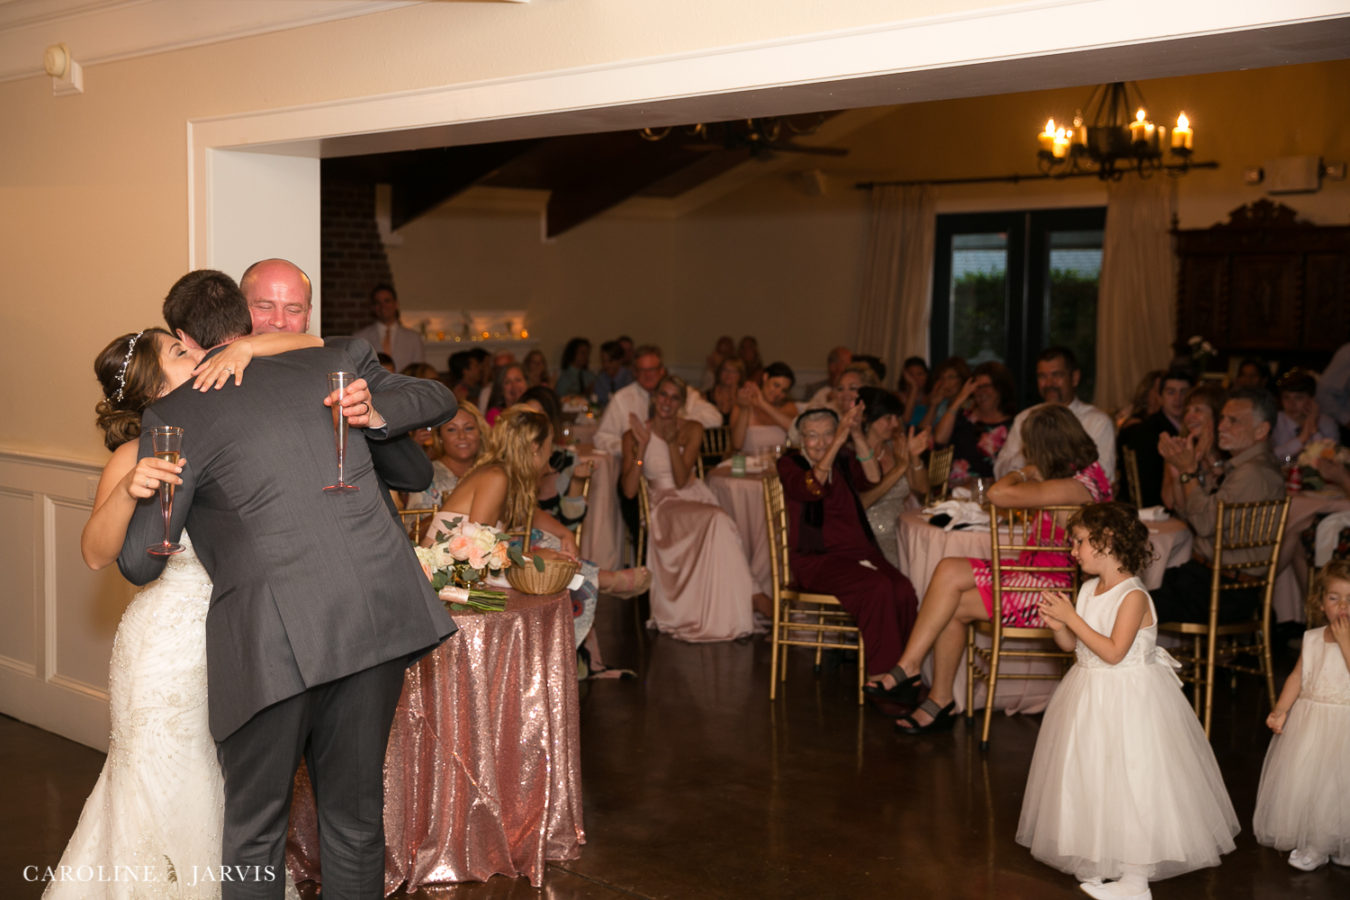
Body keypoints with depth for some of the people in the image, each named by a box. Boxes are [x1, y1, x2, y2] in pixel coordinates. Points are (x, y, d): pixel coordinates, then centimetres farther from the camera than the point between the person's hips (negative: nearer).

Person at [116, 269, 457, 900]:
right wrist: (376, 413, 10)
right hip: (376, 614, 4)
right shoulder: (334, 363, 14)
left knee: (254, 830, 14)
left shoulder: (172, 417, 4)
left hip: (275, 639, -3)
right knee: (355, 815, 17)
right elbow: (440, 399, 28)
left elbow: (139, 562, 5)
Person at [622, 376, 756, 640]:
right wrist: (642, 446, -12)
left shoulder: (692, 430, 8)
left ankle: (725, 616, -27)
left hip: (694, 498, 3)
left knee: (720, 525, -33)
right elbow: (629, 490, -6)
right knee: (716, 521, -33)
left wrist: (672, 442, -14)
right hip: (662, 506, -3)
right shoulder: (634, 435, 5)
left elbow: (681, 480, -4)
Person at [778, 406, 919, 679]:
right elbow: (811, 488, -19)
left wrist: (857, 434, -17)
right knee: (877, 587, -31)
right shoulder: (790, 463, 4)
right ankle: (880, 676, -23)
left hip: (859, 551, 5)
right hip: (816, 559, -4)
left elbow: (872, 478, -6)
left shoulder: (843, 461, 16)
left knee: (903, 591, -25)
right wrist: (839, 441, -24)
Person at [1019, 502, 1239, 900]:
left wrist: (1072, 617, -23)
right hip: (1090, 695, 8)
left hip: (1127, 699, -8)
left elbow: (1113, 652, -25)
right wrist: (1056, 624, -11)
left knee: (1130, 784, -1)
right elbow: (1072, 645, 9)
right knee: (1091, 779, 16)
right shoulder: (1089, 588, 4)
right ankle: (1097, 864, 30)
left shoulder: (1133, 595, -19)